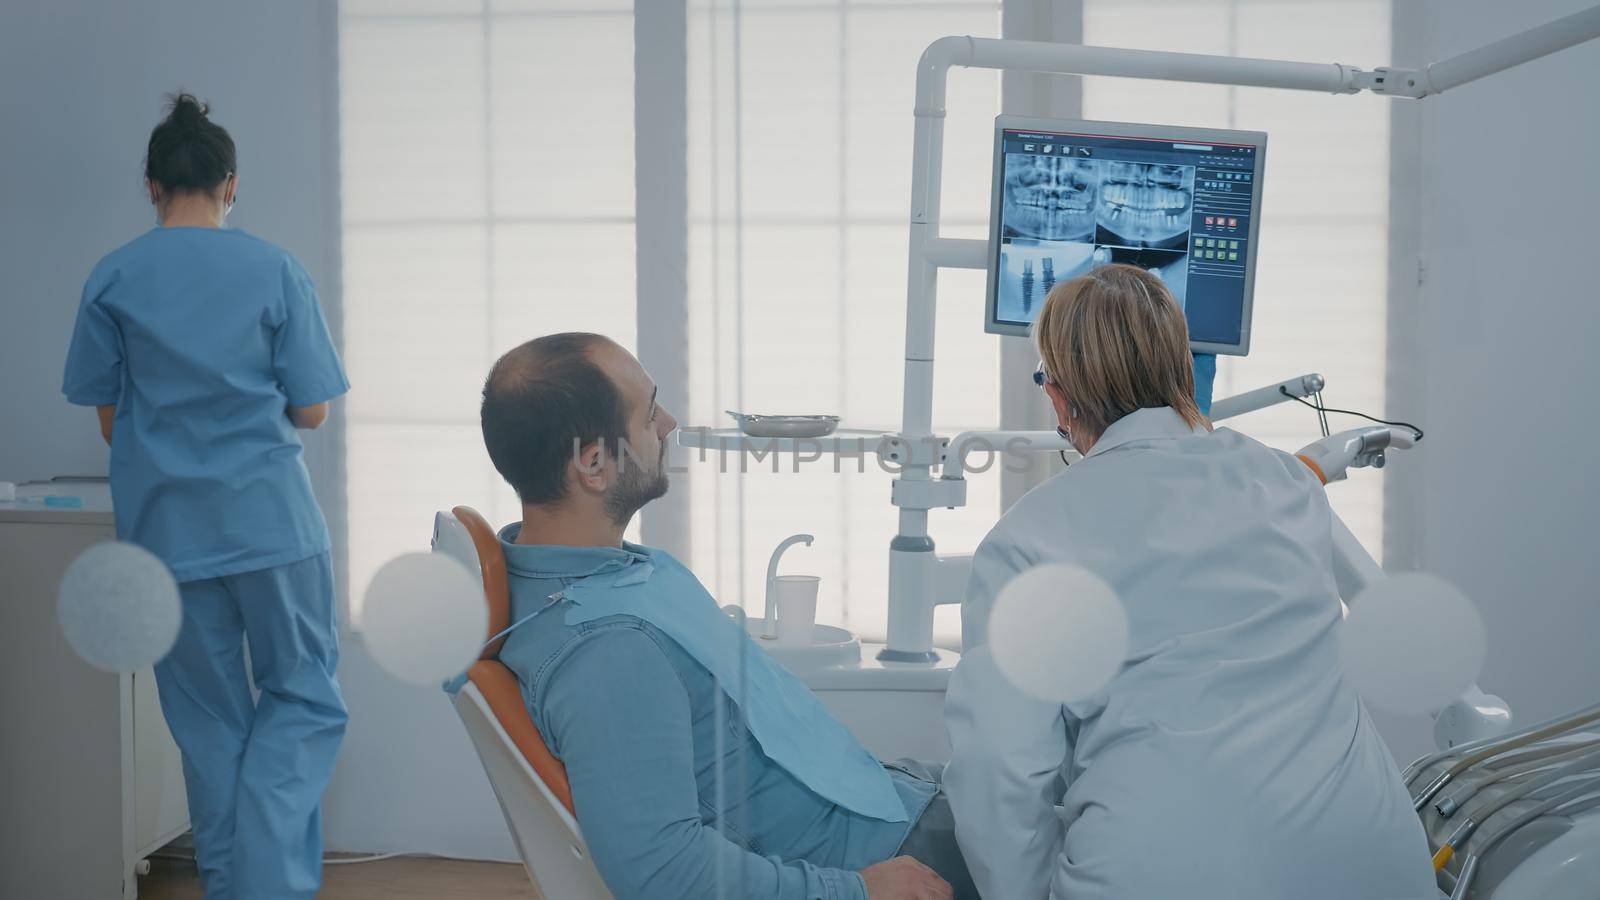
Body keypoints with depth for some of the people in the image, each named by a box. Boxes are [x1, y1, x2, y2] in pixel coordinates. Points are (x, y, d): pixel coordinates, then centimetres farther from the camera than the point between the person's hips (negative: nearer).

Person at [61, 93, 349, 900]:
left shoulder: (112, 279, 1)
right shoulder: (277, 272, -3)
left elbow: (108, 420, 5)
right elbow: (311, 411, -2)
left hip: (165, 529, 2)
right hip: (270, 519, -2)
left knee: (207, 719, 13)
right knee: (301, 696, 9)